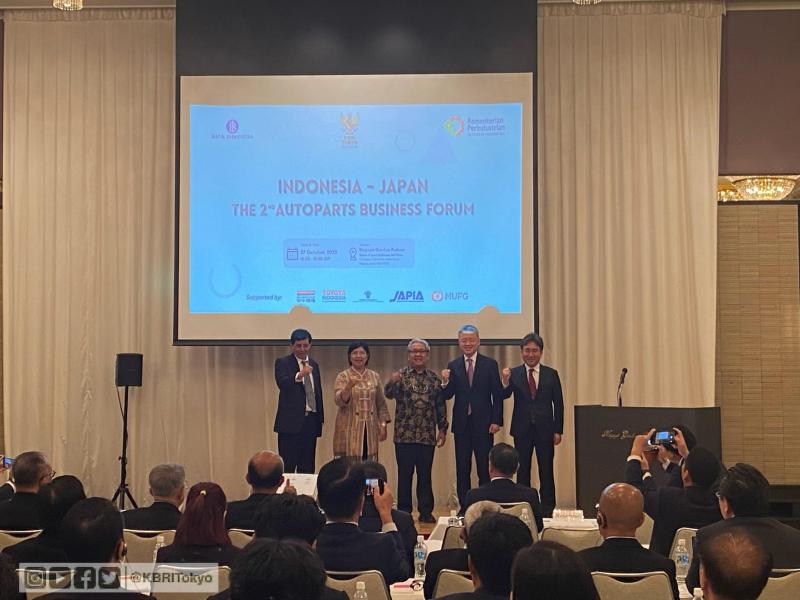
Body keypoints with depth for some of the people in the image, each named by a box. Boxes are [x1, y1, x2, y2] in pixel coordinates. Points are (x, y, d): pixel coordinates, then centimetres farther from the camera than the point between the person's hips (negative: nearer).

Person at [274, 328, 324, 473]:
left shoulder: (314, 365, 16)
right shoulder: (282, 363, -1)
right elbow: (282, 383, -20)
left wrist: (321, 418, 16)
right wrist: (299, 375, -36)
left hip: (311, 420, 5)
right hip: (291, 420, -5)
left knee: (308, 467, 7)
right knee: (288, 466, -5)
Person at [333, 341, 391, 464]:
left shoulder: (375, 377, 10)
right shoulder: (343, 376, 0)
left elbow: (381, 404, 13)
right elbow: (338, 401, -14)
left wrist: (383, 425, 4)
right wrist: (348, 387, -30)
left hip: (370, 429, 3)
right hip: (350, 429, -3)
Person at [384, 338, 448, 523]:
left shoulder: (434, 378, 9)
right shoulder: (401, 375, 1)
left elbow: (440, 405, 12)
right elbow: (389, 394, -15)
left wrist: (442, 428, 6)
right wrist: (392, 383, -36)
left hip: (427, 436, 2)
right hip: (404, 435, -2)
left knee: (425, 475, 7)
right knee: (404, 474, 3)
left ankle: (426, 512, 15)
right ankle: (403, 511, 11)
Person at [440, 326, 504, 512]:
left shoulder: (490, 364, 1)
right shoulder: (453, 366, 6)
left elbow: (498, 395, 0)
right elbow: (448, 395, 1)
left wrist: (496, 421, -7)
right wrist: (446, 382, -19)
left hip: (483, 423, -2)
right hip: (461, 424, 2)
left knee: (484, 468, 1)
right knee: (462, 469, 7)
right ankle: (464, 507, 14)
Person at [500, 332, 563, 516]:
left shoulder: (551, 374, 3)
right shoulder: (513, 374, 1)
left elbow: (558, 404, 4)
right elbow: (504, 396, -12)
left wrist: (558, 430, -1)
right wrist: (505, 382, -32)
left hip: (545, 430, 0)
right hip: (522, 430, 0)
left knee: (546, 472, 5)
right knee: (522, 472, 6)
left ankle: (548, 510, 13)